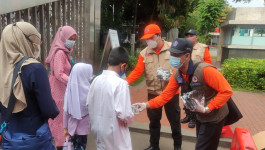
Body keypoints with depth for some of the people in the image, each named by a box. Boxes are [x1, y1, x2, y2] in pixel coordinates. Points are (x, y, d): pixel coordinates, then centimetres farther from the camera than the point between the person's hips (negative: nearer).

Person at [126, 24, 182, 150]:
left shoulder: (172, 48, -6)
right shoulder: (144, 53, -2)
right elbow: (137, 71, -9)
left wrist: (171, 75, -22)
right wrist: (125, 82, -24)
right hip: (153, 93, 2)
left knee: (174, 120, 13)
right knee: (154, 121, 16)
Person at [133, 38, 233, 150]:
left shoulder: (204, 70, -32)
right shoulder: (177, 74, -9)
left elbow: (227, 91, -28)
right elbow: (166, 95, -7)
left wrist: (206, 109, -28)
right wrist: (146, 105, -20)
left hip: (213, 117, -7)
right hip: (200, 117, 7)